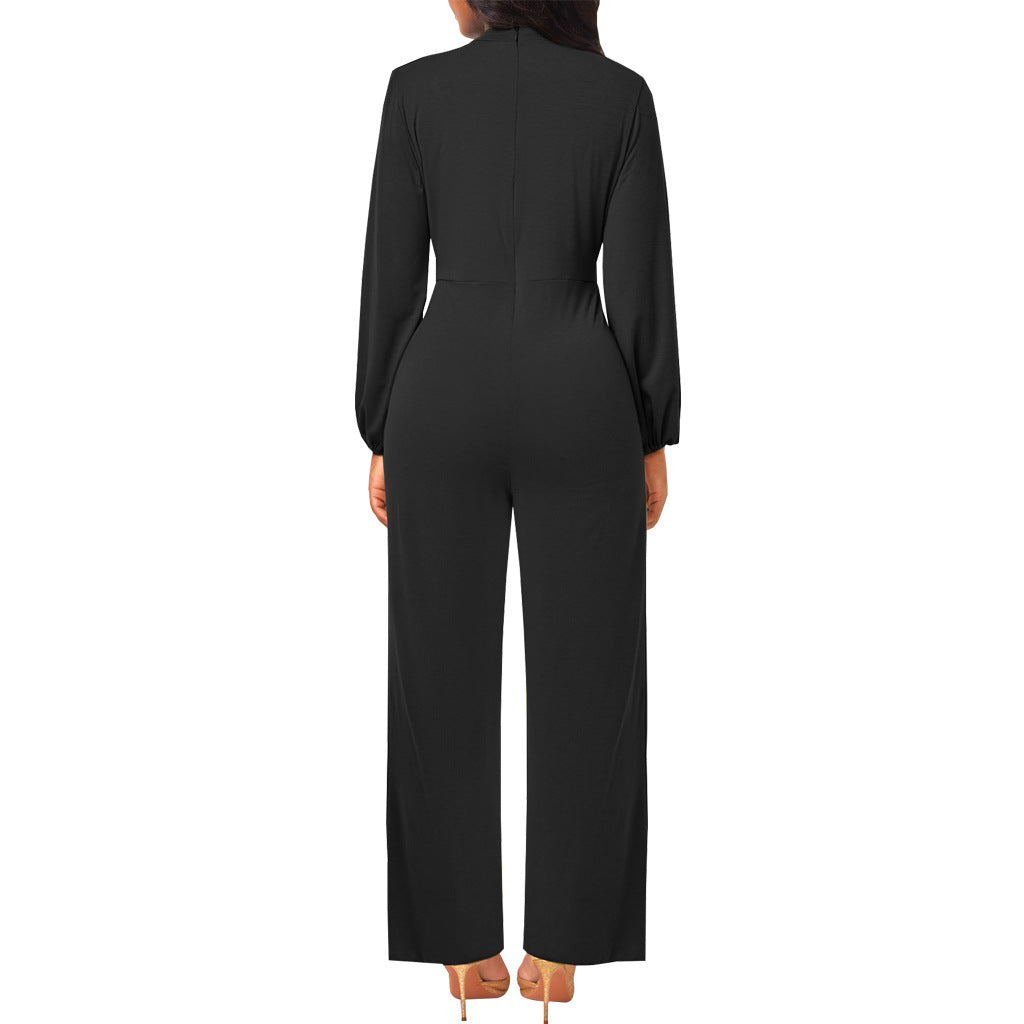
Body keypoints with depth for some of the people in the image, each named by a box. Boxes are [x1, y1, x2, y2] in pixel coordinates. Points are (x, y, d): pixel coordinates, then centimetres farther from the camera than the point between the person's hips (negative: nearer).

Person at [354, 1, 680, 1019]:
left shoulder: (417, 89, 1)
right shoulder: (622, 94, 2)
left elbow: (390, 277, 0)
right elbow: (641, 280, -2)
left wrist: (380, 438, 7)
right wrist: (654, 438, 6)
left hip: (445, 399, 0)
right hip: (578, 403, 0)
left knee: (446, 675, 7)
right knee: (582, 674, 6)